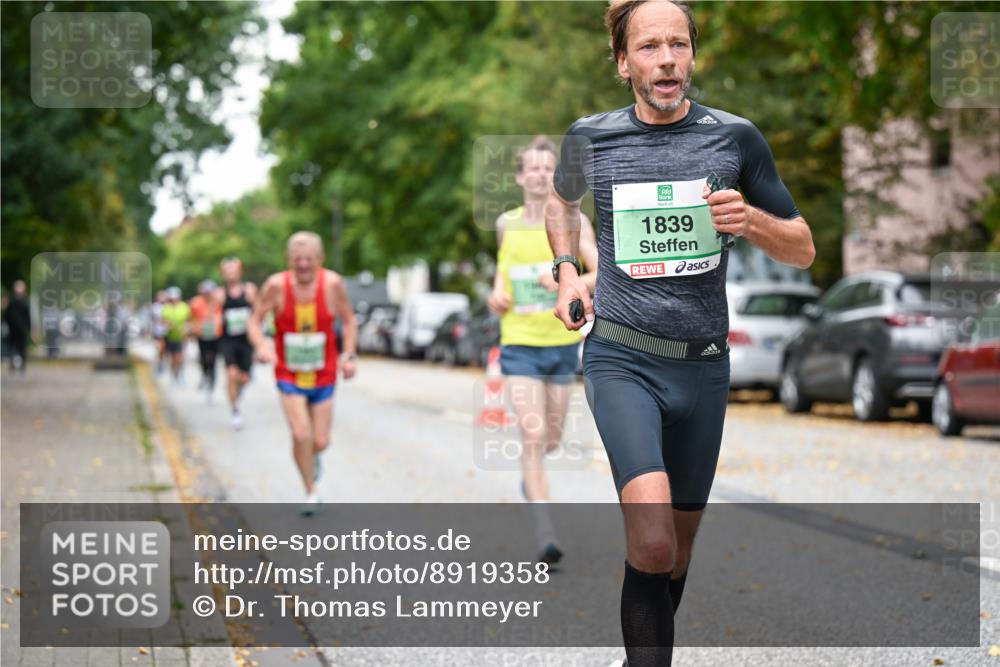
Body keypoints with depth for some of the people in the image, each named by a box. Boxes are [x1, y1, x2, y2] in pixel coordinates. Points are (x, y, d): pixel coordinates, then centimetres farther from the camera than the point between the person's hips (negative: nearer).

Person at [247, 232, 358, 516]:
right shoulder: (276, 285, -15)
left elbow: (348, 320, 3)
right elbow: (255, 320, -5)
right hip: (289, 375, -1)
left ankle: (312, 458, 43)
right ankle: (310, 492, 8)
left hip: (323, 376, 1)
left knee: (320, 442, 3)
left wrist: (349, 355, -6)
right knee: (301, 434, -15)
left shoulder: (333, 284, -12)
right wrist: (261, 346, -24)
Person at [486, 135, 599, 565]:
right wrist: (497, 295, 5)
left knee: (551, 440, 13)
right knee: (532, 438, -14)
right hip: (520, 346, 0)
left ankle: (531, 476, 50)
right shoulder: (507, 224, 5)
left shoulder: (573, 221, -3)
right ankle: (545, 537, -15)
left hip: (562, 343, 0)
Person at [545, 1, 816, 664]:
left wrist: (751, 218, -14)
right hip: (621, 357, -2)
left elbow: (803, 248, 5)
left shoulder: (735, 136, -1)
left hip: (703, 363, 2)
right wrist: (567, 272, 9)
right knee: (652, 541, -24)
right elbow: (562, 200, 25)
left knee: (679, 546, 13)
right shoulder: (591, 137, 0)